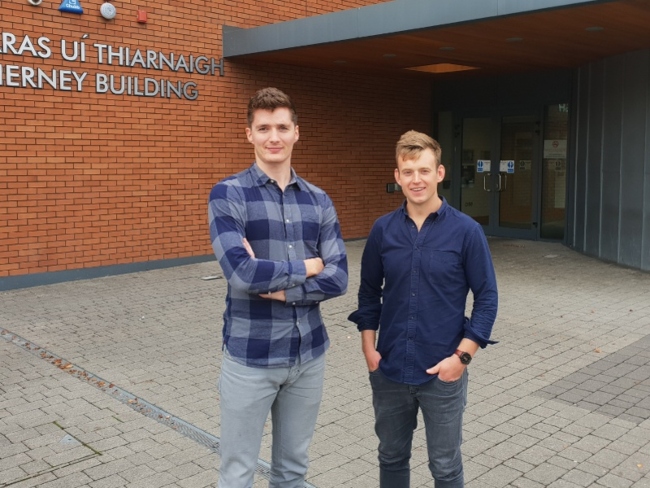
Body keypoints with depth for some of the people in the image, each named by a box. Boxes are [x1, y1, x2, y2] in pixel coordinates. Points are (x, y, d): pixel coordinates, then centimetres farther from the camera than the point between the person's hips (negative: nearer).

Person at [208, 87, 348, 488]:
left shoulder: (319, 200, 5)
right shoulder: (229, 195, -8)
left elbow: (338, 278, -3)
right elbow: (241, 272, -21)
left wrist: (278, 286, -16)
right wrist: (305, 268, -9)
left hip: (309, 353, 4)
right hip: (251, 355, -4)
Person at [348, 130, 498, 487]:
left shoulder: (466, 231, -9)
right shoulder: (383, 230, -1)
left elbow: (487, 298, -6)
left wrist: (462, 356, -12)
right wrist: (369, 347, 2)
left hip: (442, 374, -2)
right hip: (389, 370, 3)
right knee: (391, 458, 19)